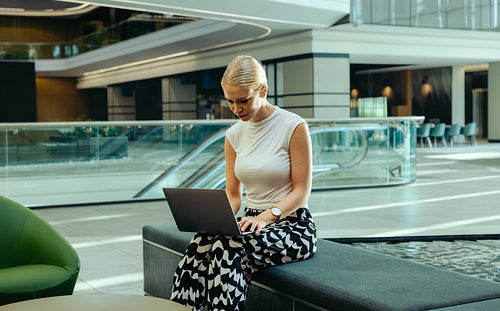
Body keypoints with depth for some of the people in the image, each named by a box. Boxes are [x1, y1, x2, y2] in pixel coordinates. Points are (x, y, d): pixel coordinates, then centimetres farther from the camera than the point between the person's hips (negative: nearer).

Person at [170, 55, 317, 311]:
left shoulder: (294, 127, -8)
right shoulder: (234, 135, 9)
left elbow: (301, 192, -9)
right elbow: (233, 194, 12)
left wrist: (267, 215, -25)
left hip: (292, 225, -5)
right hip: (253, 222, 5)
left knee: (227, 249, -33)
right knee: (200, 243, -27)